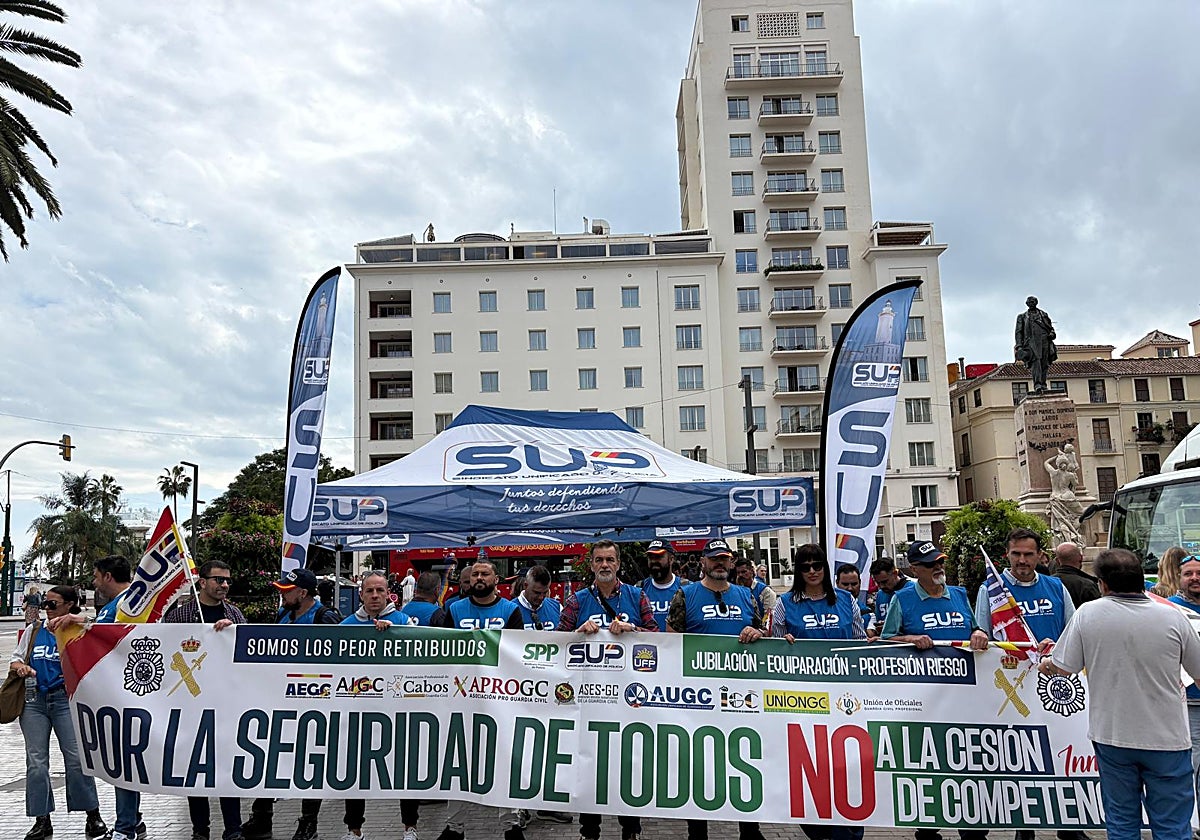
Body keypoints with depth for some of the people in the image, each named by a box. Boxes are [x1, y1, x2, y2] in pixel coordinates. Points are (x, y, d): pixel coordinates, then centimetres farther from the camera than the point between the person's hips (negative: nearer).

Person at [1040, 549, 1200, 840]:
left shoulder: (1087, 614, -10)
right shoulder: (1174, 618, -9)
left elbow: (1063, 668, -4)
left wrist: (1045, 665, 18)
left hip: (1111, 736, 1)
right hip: (1166, 738, 0)